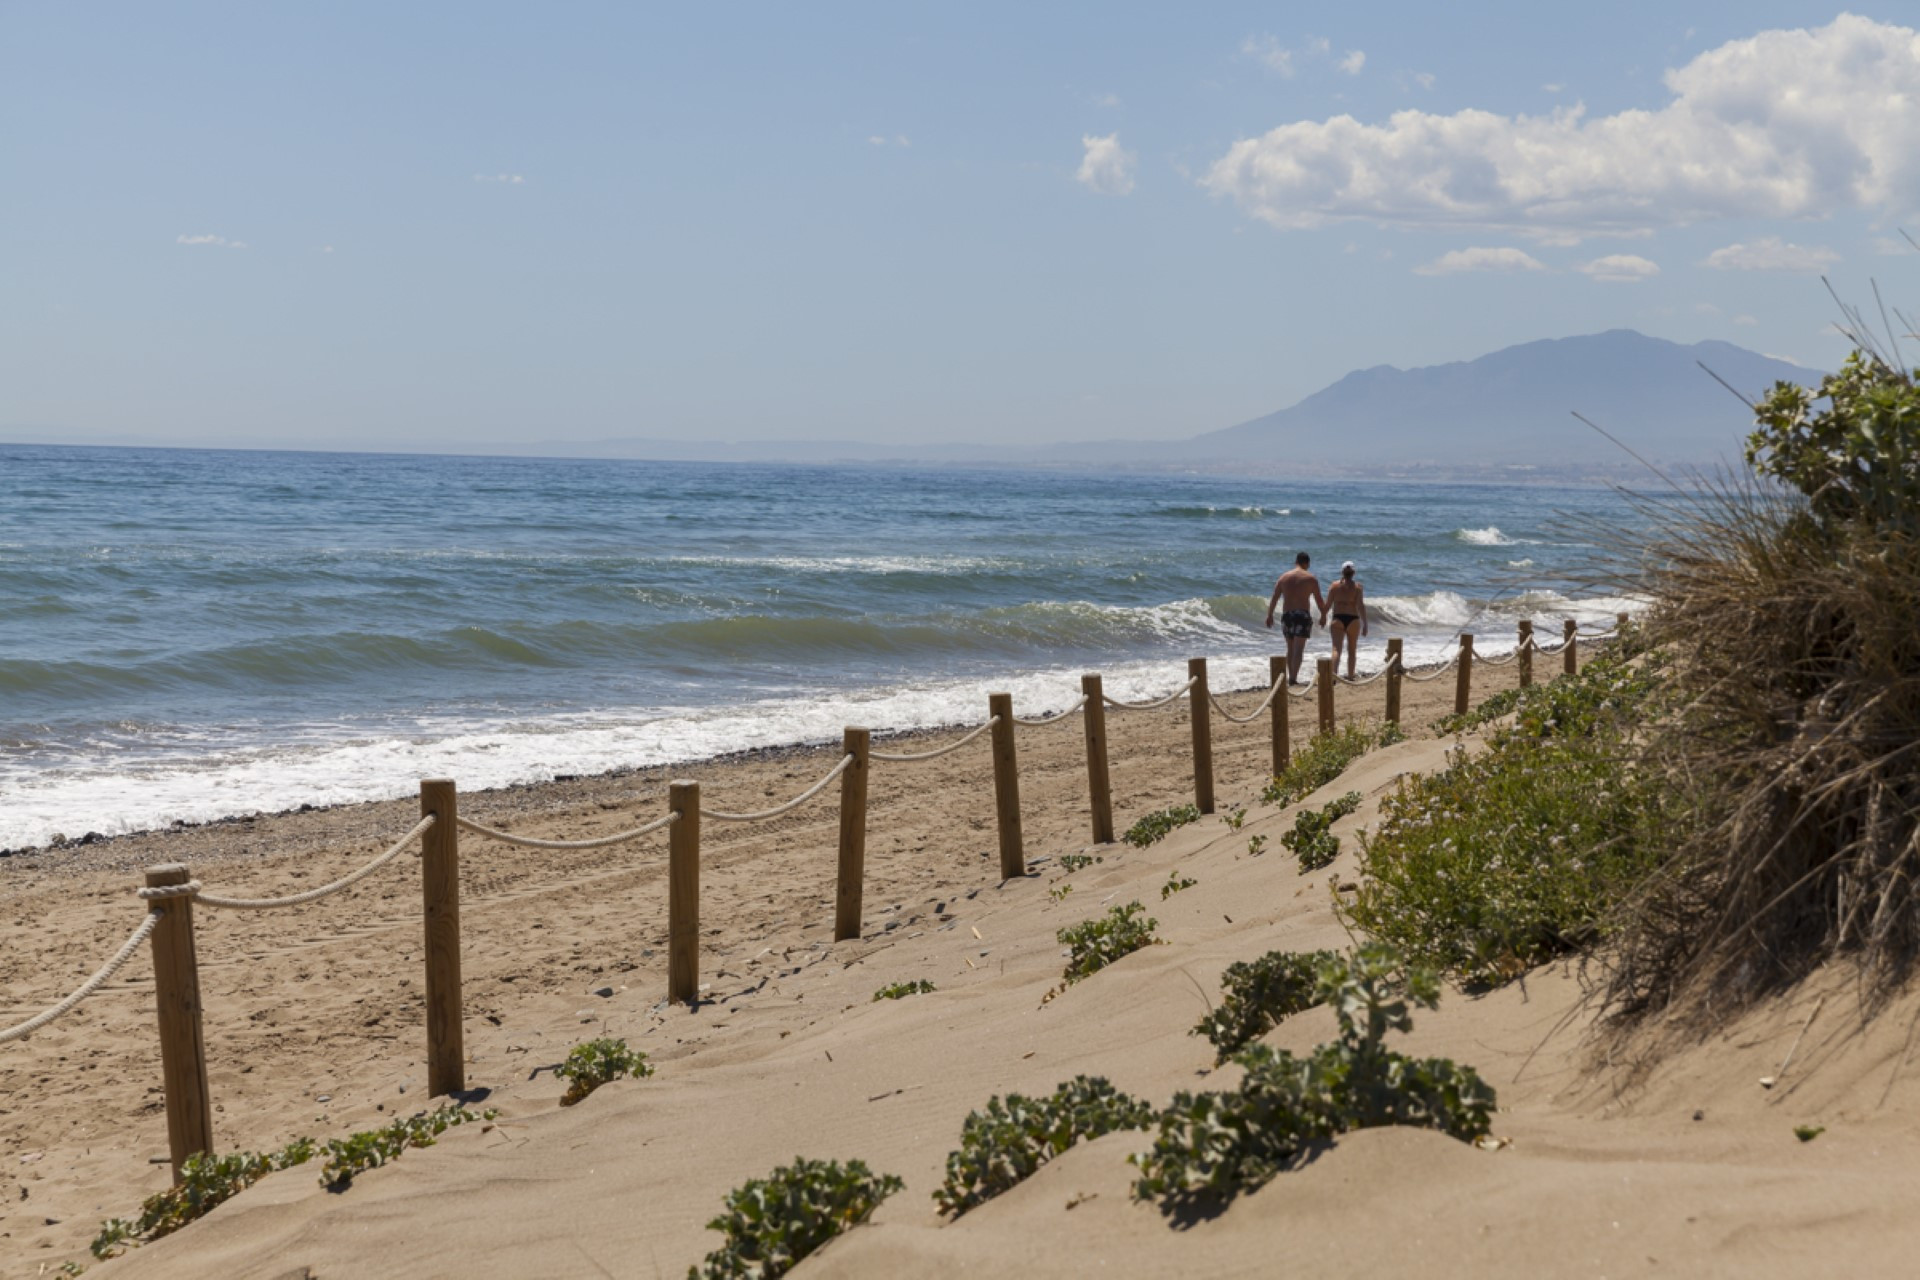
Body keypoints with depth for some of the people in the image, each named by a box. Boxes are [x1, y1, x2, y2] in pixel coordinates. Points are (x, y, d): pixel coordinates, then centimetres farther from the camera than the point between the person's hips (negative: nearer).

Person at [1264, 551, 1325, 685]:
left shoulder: (1284, 577, 9)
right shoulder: (1311, 578, 0)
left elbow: (1274, 598, 8)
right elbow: (1319, 600, 3)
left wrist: (1269, 615, 15)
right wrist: (1323, 615, 16)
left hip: (1286, 615, 4)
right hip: (1302, 614, -4)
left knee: (1290, 648, 16)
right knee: (1299, 649, -7)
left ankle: (1291, 677, 19)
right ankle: (1293, 678, -18)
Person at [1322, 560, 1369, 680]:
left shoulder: (1334, 586, 2)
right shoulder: (1358, 586, -2)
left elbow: (1328, 605, 3)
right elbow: (1361, 606, -9)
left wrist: (1323, 617, 19)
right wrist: (1365, 624, -6)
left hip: (1338, 619, 0)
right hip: (1353, 620, 0)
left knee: (1336, 648, -7)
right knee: (1352, 650, 16)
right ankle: (1350, 676, 22)